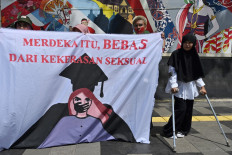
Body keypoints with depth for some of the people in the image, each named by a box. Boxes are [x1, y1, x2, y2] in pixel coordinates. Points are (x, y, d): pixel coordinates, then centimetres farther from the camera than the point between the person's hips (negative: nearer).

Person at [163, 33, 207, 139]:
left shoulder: (194, 56, 8)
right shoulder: (176, 54, -6)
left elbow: (197, 73, 12)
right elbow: (172, 71, -9)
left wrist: (202, 86, 8)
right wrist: (173, 85, -18)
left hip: (190, 87, 5)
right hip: (179, 87, -5)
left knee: (188, 110, 6)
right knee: (181, 108, -10)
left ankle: (183, 130, 23)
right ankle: (168, 131, 2)